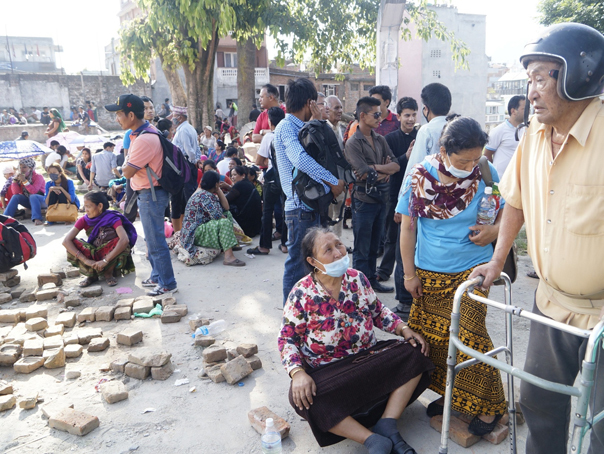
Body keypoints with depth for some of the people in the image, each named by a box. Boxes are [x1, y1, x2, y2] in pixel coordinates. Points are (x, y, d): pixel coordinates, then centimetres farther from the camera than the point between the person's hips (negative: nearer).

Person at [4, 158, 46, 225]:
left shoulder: (38, 176, -15)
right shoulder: (20, 177, 2)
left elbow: (34, 191, -28)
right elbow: (15, 193, -7)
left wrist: (24, 181, -32)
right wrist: (15, 180, -18)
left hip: (42, 200, -6)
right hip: (29, 202, 6)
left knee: (33, 196, -35)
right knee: (15, 197, -16)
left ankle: (37, 219, -49)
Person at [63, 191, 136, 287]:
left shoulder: (112, 218, -17)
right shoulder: (84, 220, -6)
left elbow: (125, 240, -36)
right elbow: (66, 241, -17)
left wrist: (105, 261, -39)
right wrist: (85, 260, -29)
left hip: (110, 257, -3)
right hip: (93, 255, 3)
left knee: (120, 242, -33)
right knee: (72, 243, -18)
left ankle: (108, 273, -11)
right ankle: (92, 275, -5)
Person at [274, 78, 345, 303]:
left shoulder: (300, 128, 17)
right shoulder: (286, 127, -14)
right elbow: (300, 159, -32)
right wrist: (333, 182, -26)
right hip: (300, 207, -10)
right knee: (297, 263, 0)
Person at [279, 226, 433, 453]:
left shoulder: (357, 278, -2)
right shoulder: (302, 294, -13)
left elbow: (378, 311, 10)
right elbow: (287, 338, -10)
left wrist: (404, 329, -7)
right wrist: (298, 373, -26)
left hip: (369, 358, 4)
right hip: (326, 371, -4)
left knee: (414, 353, -13)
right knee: (304, 398, -33)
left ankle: (386, 426, -14)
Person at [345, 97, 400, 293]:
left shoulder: (380, 140, 9)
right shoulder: (353, 143, -11)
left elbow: (396, 165, 0)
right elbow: (366, 175, -20)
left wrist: (375, 168, -15)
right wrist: (385, 170, -6)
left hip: (381, 198, 7)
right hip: (364, 199, -6)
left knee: (374, 245, 17)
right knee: (362, 249, 4)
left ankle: (372, 281, 30)